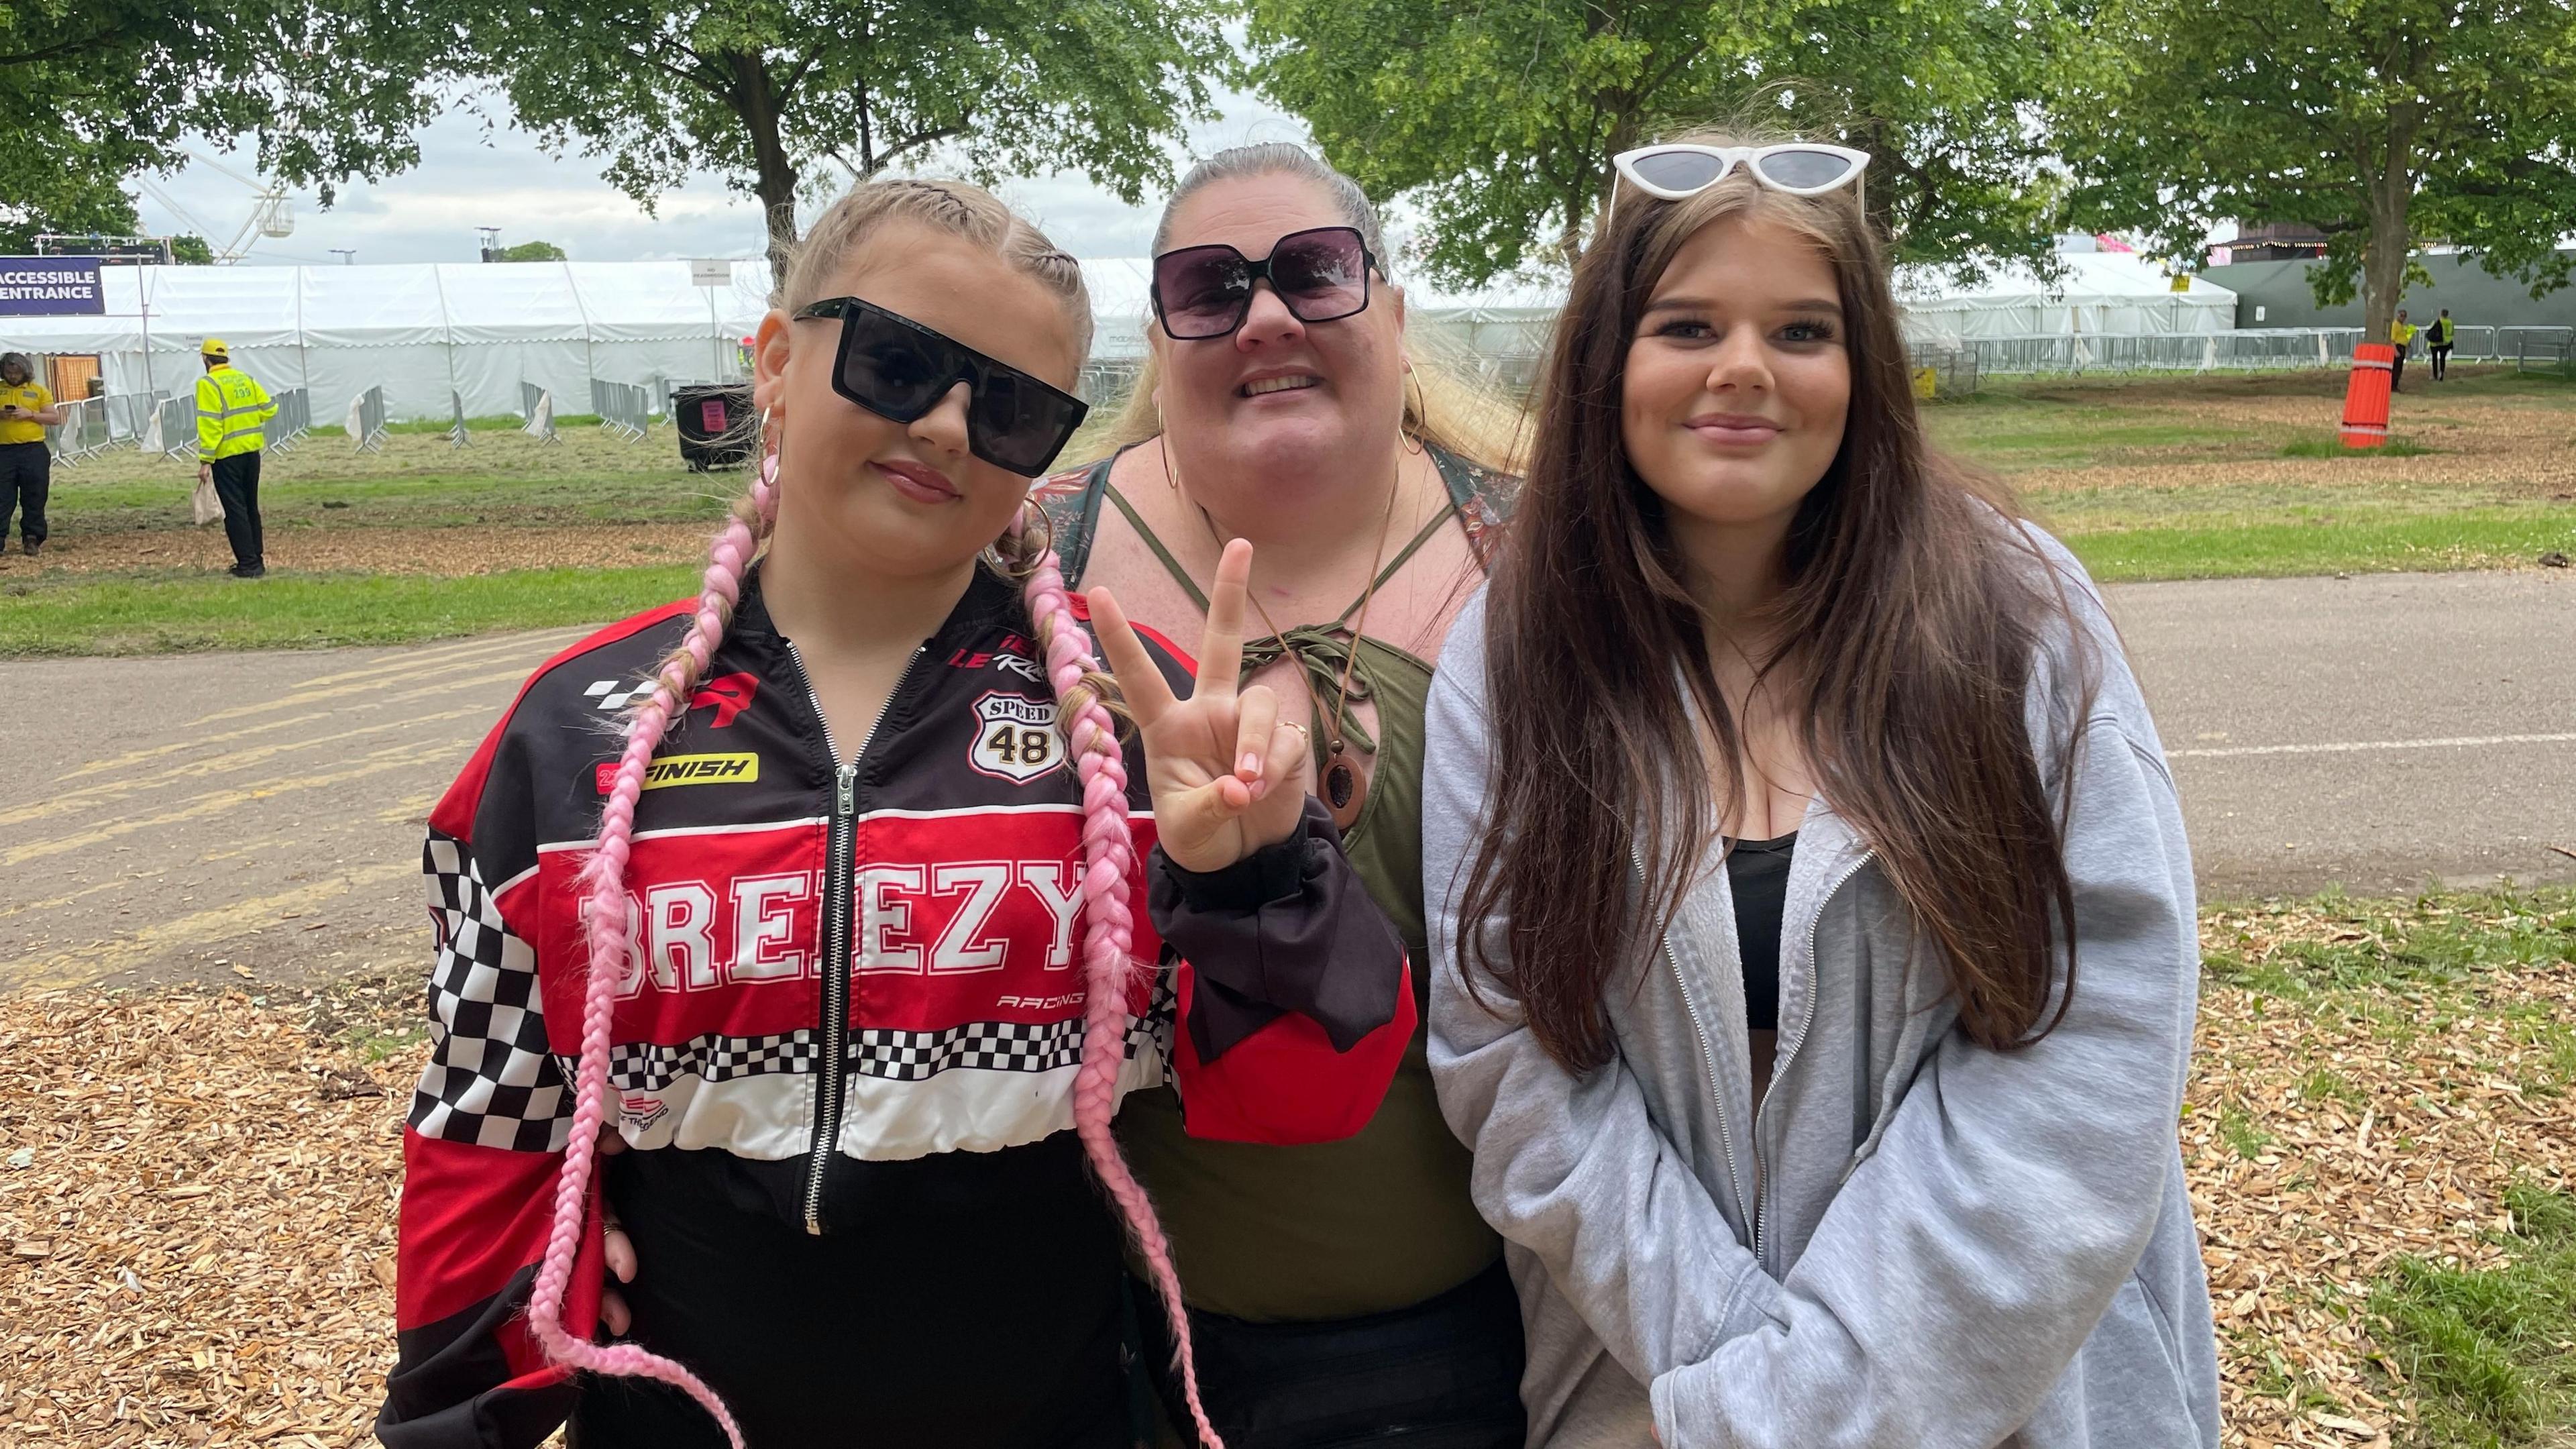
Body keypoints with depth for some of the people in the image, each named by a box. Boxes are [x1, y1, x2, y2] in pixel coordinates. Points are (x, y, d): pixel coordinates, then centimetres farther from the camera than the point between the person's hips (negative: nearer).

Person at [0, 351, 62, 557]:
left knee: (34, 498, 2)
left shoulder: (39, 391, 8)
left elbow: (56, 419, 4)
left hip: (33, 450, -1)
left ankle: (32, 540, 9)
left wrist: (30, 414, -10)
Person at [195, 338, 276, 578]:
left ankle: (248, 563, -3)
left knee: (235, 510, -2)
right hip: (252, 451, 6)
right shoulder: (246, 379, 7)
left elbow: (209, 425, -17)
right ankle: (257, 560, 20)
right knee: (251, 507, 15)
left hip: (227, 455, -6)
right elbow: (269, 409, 6)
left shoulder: (208, 384, -11)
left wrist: (205, 460, -16)